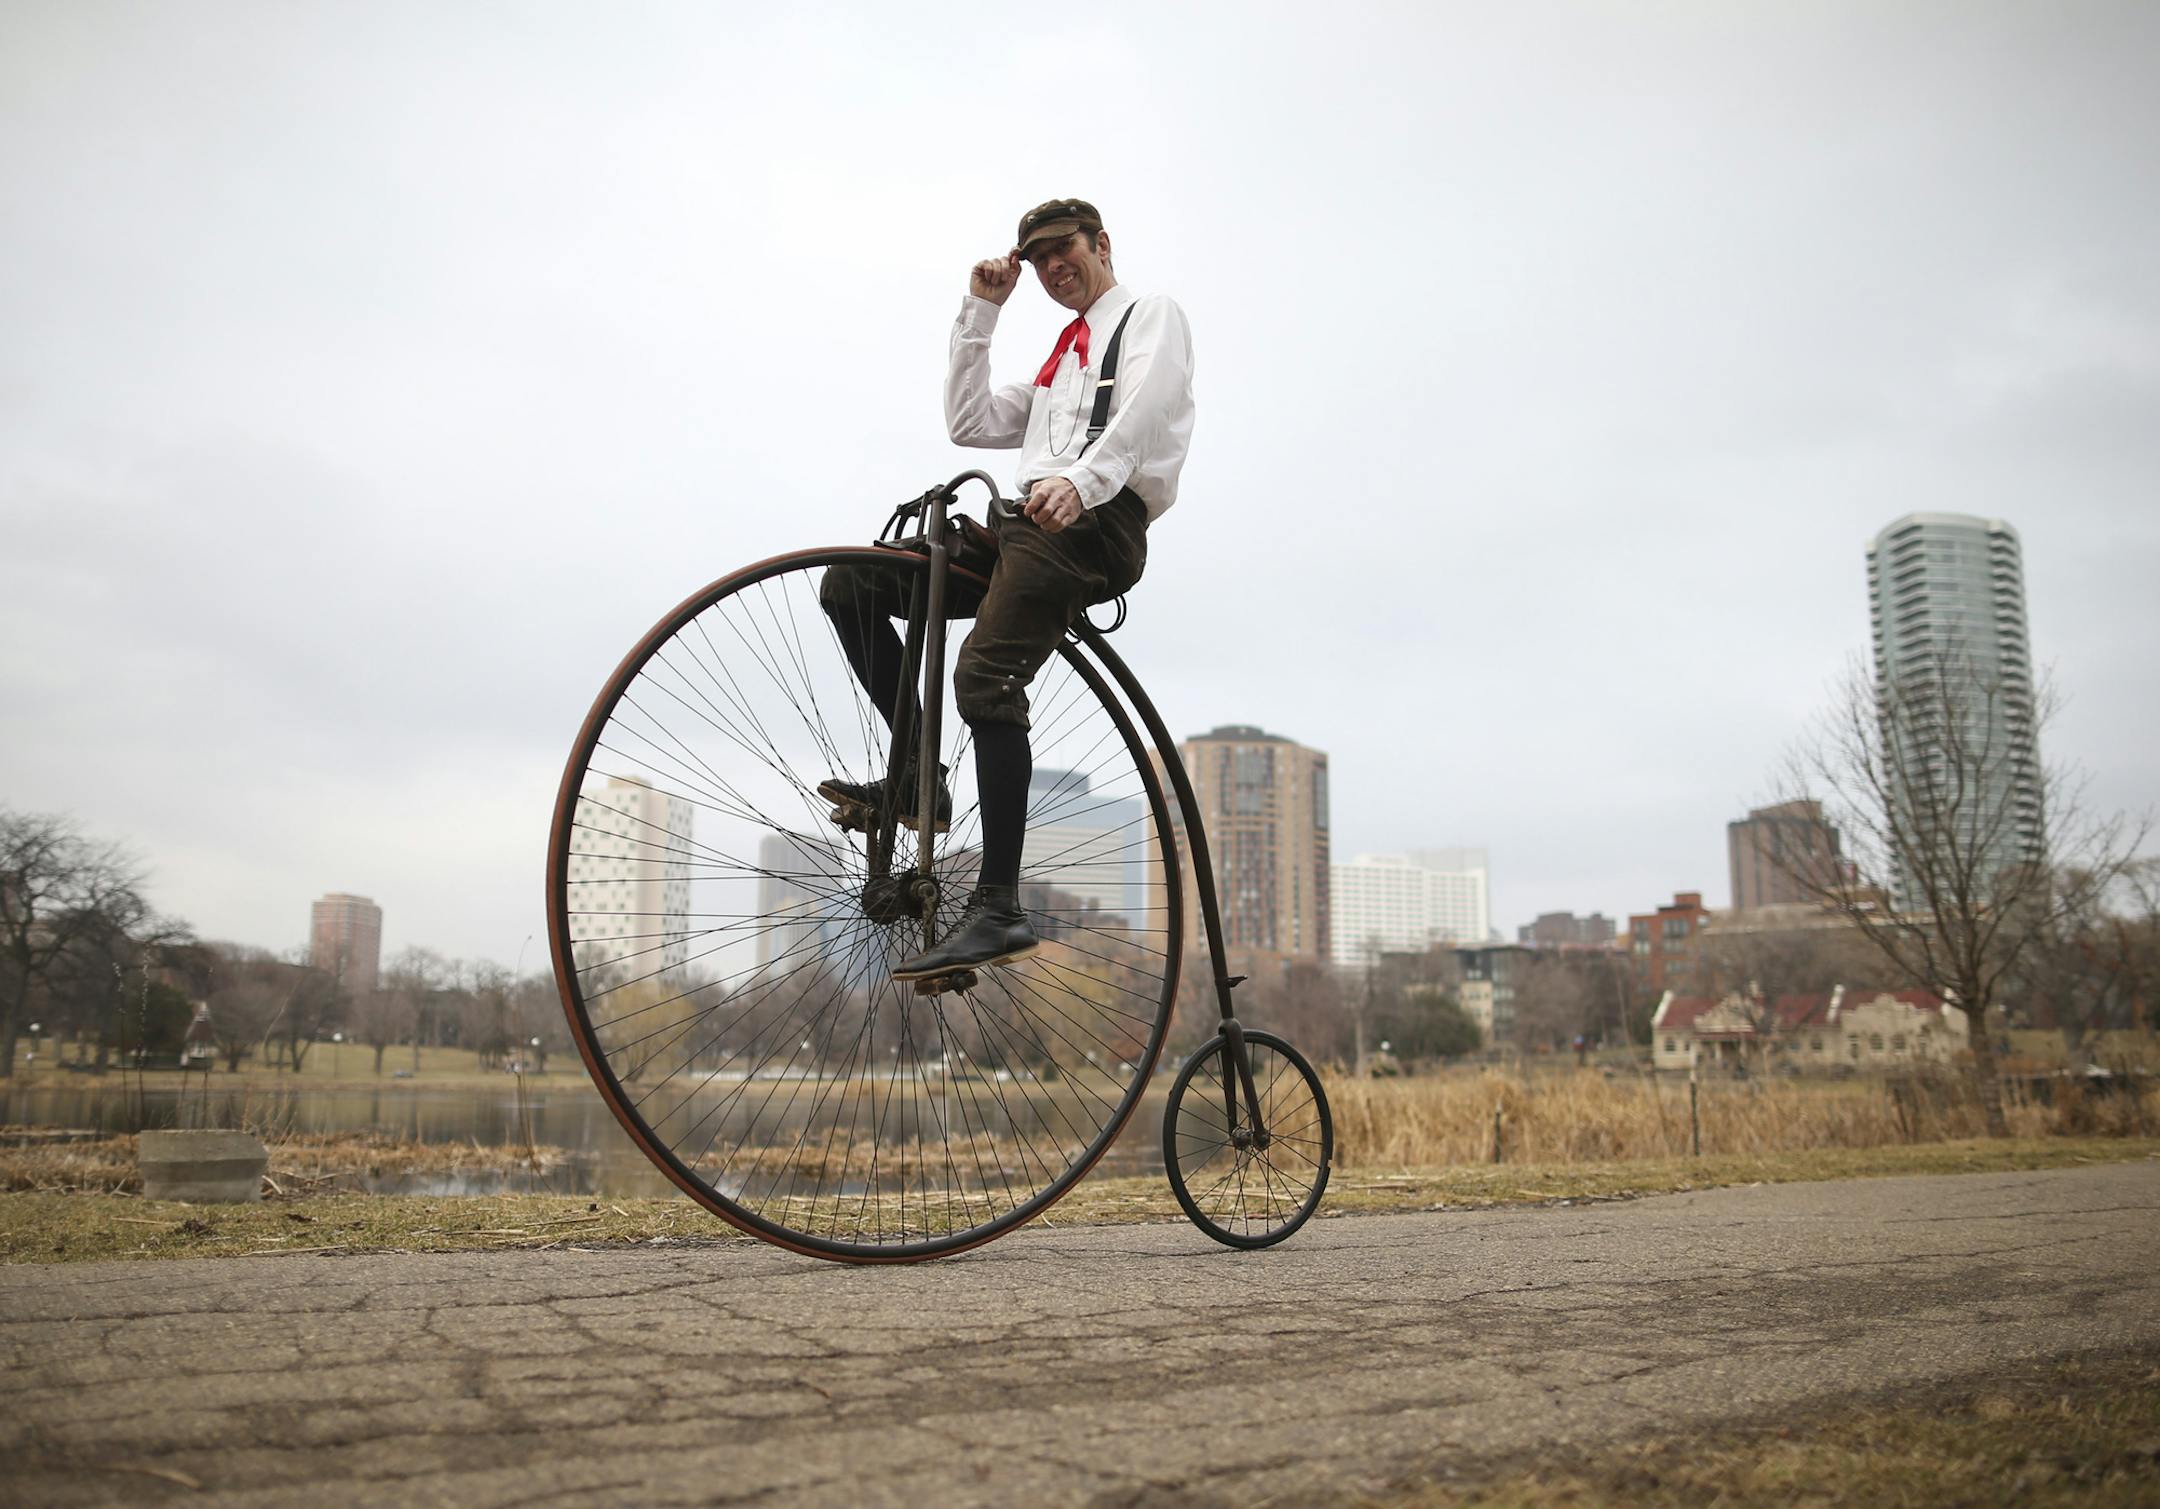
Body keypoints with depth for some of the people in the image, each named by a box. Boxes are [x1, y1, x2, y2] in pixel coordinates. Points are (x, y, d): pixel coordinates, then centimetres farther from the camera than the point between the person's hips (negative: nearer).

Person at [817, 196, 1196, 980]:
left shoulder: (1151, 314, 12)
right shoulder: (1063, 356, 36)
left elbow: (1146, 405, -11)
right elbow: (971, 422, 24)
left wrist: (1082, 480, -31)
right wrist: (980, 311, 21)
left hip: (1095, 520, -8)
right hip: (1027, 520, 8)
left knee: (985, 677, -28)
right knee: (849, 584, -1)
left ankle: (999, 911, -29)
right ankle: (917, 777, -4)